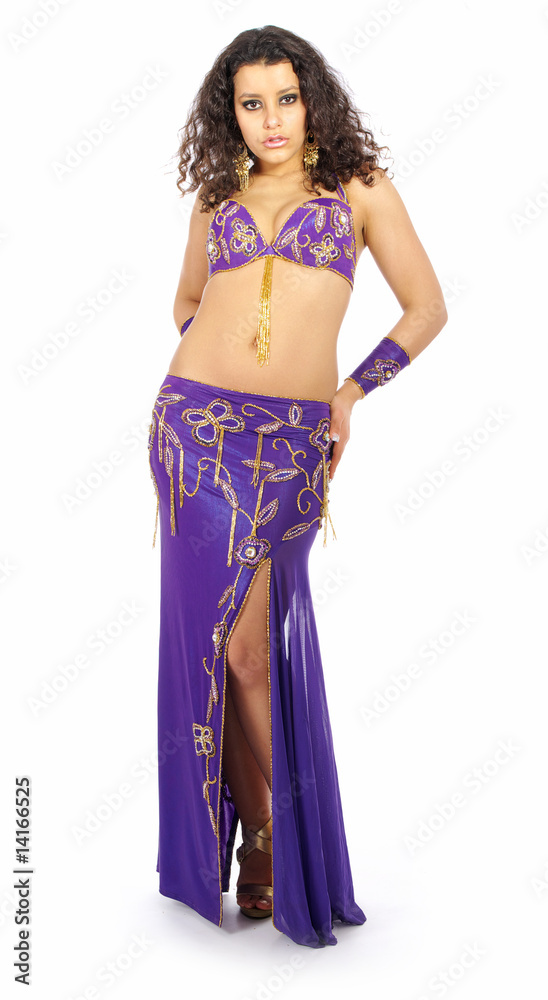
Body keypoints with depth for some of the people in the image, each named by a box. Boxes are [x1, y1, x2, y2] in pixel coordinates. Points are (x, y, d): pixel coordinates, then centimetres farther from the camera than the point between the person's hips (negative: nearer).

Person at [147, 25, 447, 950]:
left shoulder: (360, 186, 8)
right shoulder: (215, 200, 16)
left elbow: (426, 308, 8)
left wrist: (351, 391, 2)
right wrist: (217, 371, 15)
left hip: (291, 442, -2)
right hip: (197, 426, 3)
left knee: (247, 640, -3)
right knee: (220, 637, 2)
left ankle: (268, 832, 17)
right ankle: (265, 832, 19)